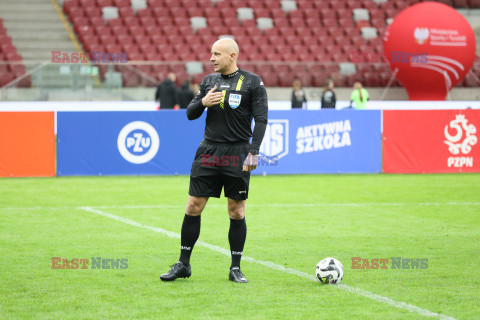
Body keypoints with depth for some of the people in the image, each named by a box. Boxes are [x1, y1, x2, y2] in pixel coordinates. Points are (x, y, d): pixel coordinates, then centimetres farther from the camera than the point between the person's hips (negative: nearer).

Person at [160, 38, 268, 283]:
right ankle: (183, 265, 10)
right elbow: (190, 114, 13)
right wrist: (203, 102, -9)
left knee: (237, 212, 1)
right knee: (193, 207, 1)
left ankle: (235, 268, 10)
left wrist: (253, 152, -14)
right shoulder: (209, 81, 11)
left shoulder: (252, 82, -2)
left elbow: (261, 119, -5)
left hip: (237, 154, -4)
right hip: (208, 152, 4)